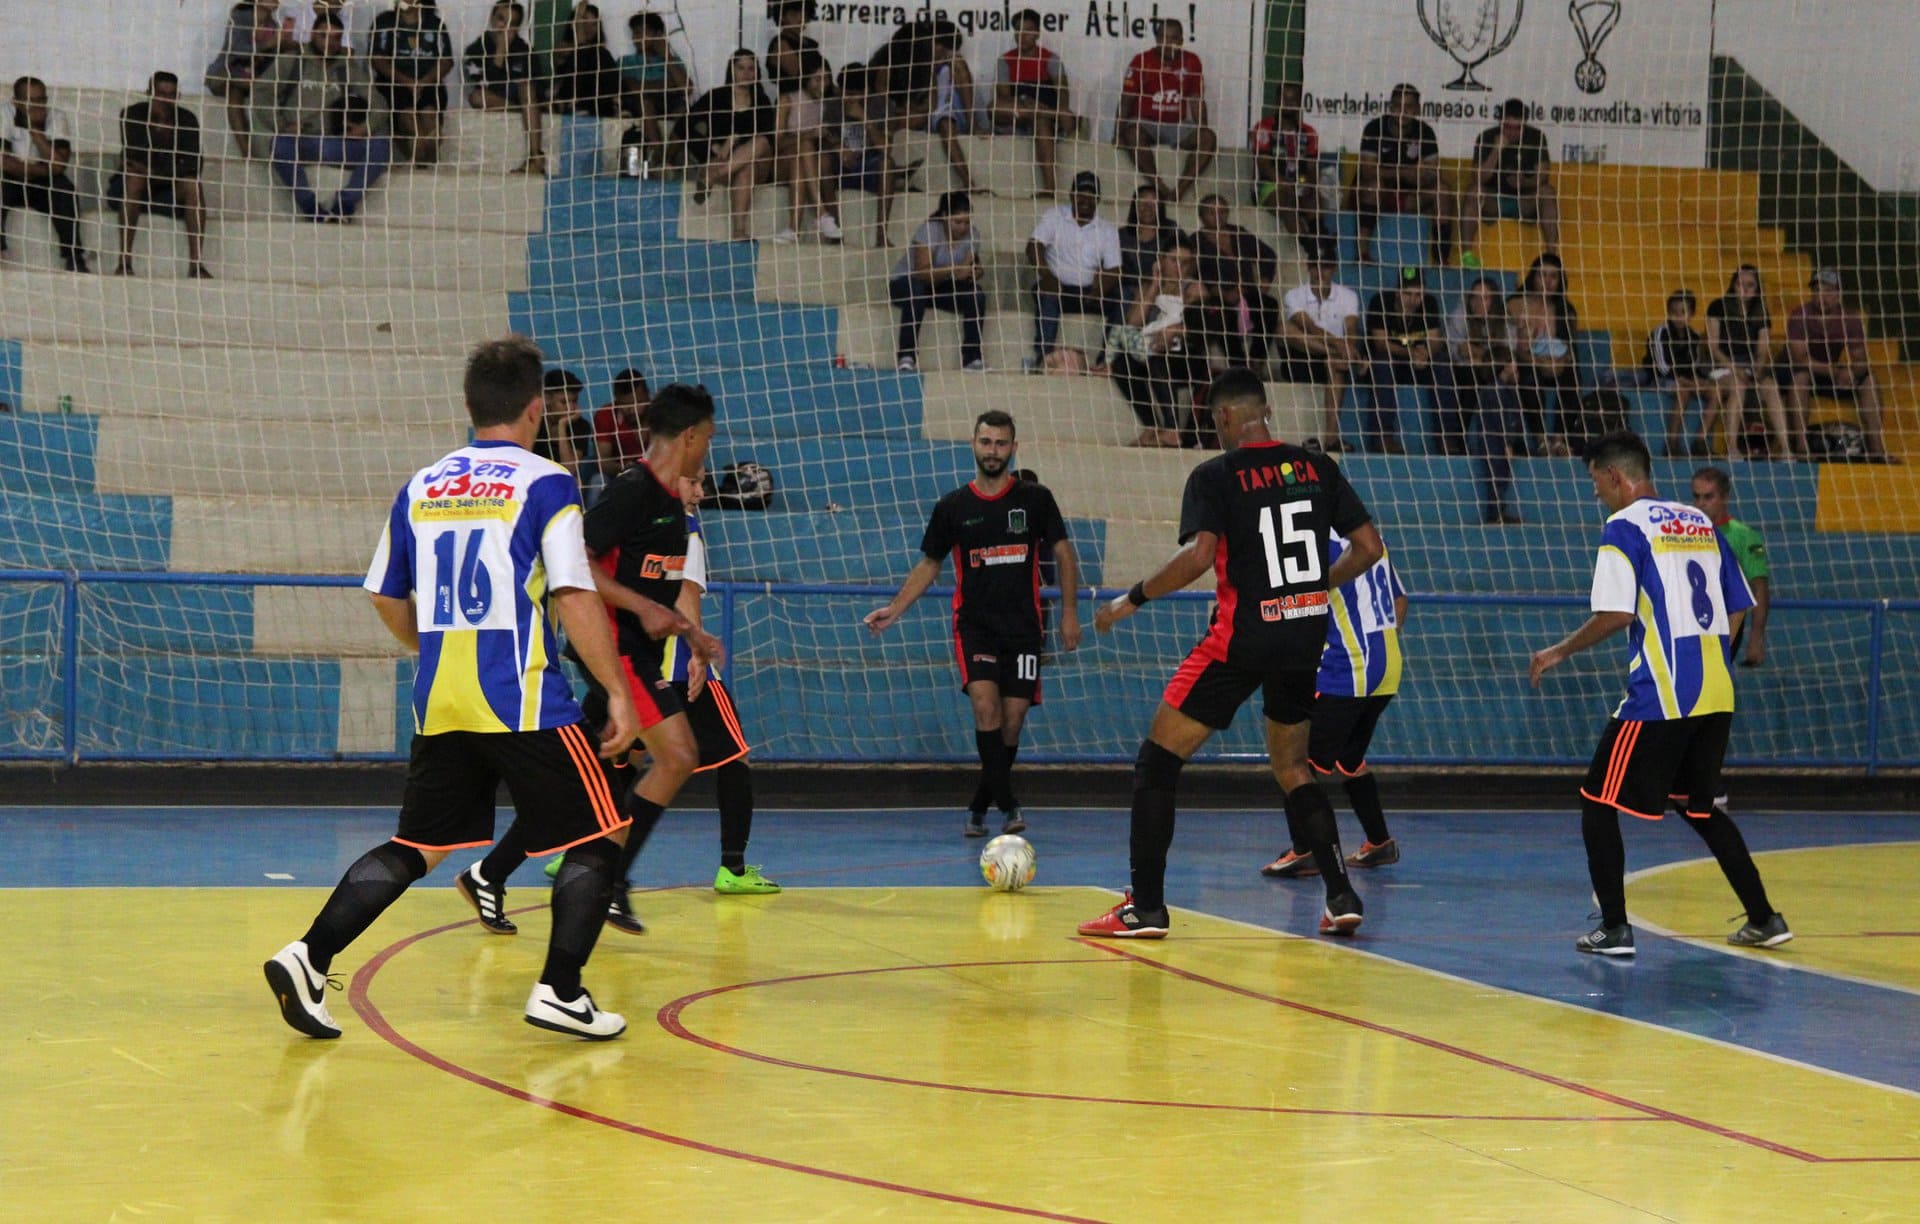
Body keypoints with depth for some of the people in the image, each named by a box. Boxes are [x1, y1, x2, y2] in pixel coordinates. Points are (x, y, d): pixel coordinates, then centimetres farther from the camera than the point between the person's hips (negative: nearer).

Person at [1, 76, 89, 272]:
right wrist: (42, 170, -19)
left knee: (65, 189, -28)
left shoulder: (57, 118, -10)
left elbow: (59, 165, -21)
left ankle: (73, 257, -25)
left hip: (43, 185, 1)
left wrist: (35, 130, -26)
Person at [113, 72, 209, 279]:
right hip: (131, 190, -2)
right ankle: (124, 262, -40)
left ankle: (196, 264, -34)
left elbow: (193, 164, -15)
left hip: (168, 191, 2)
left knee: (192, 183, -27)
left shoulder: (187, 120, -2)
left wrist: (154, 171, -27)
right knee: (135, 175, -34)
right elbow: (134, 159, -19)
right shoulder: (133, 115, -7)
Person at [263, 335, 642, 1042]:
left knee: (418, 845, 14)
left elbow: (387, 598, 19)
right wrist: (617, 691, -7)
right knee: (598, 837, 8)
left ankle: (309, 958, 1)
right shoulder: (545, 484, -5)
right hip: (524, 703, -6)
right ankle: (559, 991, 2)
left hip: (438, 703, 6)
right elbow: (574, 597, -13)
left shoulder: (421, 488, 12)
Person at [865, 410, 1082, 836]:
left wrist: (1069, 614, 1)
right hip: (974, 623, 0)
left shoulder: (1035, 498, 2)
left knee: (1012, 720, -2)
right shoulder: (953, 506, 5)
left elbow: (1064, 554, 7)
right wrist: (893, 609, 3)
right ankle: (1007, 805, -21)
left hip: (1023, 626, 1)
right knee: (985, 703, -23)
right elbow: (929, 565, 13)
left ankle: (979, 806, 16)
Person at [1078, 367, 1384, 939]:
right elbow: (1369, 547, 6)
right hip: (1307, 636, 5)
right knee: (1291, 766, 22)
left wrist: (1130, 600, -9)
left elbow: (1199, 555, -20)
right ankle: (1341, 896, 10)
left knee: (1157, 760, 4)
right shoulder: (1317, 468, 6)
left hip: (1243, 635, -5)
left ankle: (1146, 907, 0)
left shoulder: (1215, 475, -7)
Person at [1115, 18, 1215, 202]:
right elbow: (1126, 101, -3)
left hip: (1176, 126, 3)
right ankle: (1161, 188, -36)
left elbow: (1197, 102, 8)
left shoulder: (1191, 62, 2)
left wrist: (1201, 132, -2)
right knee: (1133, 133, -37)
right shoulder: (1142, 61, -5)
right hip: (1145, 123, -3)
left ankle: (1179, 191, -32)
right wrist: (1117, 135, -13)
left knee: (1208, 138, -24)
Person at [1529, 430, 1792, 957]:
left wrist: (1560, 652, -4)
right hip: (1716, 694, 8)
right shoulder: (1702, 524, 15)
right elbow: (1736, 612, 16)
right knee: (1700, 807, 22)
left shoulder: (1625, 527, -7)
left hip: (1658, 697, -8)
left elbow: (1617, 614, -16)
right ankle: (1764, 919, 21)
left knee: (1598, 802, 4)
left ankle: (1614, 928, -1)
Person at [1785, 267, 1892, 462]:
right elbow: (1799, 358, -24)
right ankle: (1800, 449, -45)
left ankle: (1877, 451, -19)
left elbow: (1860, 361, -9)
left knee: (1869, 380, -14)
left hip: (1831, 374, 5)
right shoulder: (1801, 315, -16)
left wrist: (1852, 372, -34)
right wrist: (1834, 371, -34)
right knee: (1800, 376, -38)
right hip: (1801, 373, -5)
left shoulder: (1850, 320, -4)